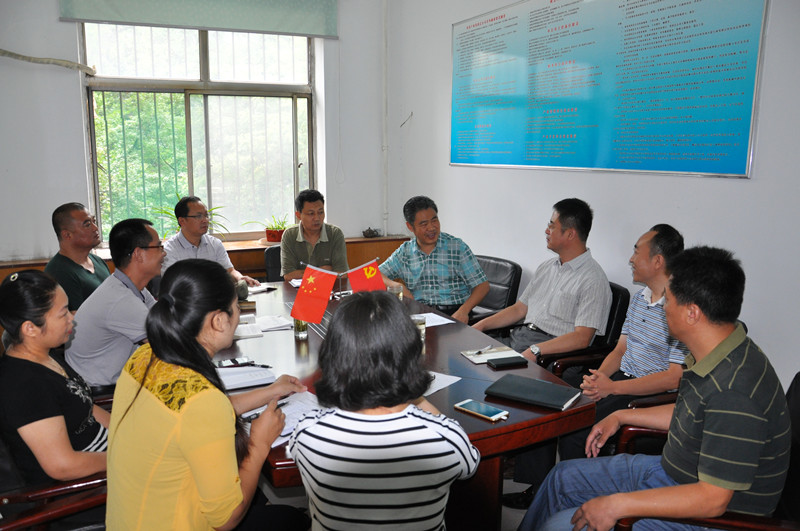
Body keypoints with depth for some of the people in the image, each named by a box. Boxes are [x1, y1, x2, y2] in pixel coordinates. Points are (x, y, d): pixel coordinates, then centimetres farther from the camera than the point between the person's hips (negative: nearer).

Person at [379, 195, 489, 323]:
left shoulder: (457, 247, 3)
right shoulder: (404, 252, 11)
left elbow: (482, 285, 1)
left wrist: (463, 311, -17)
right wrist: (397, 286, -11)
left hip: (454, 313, -2)